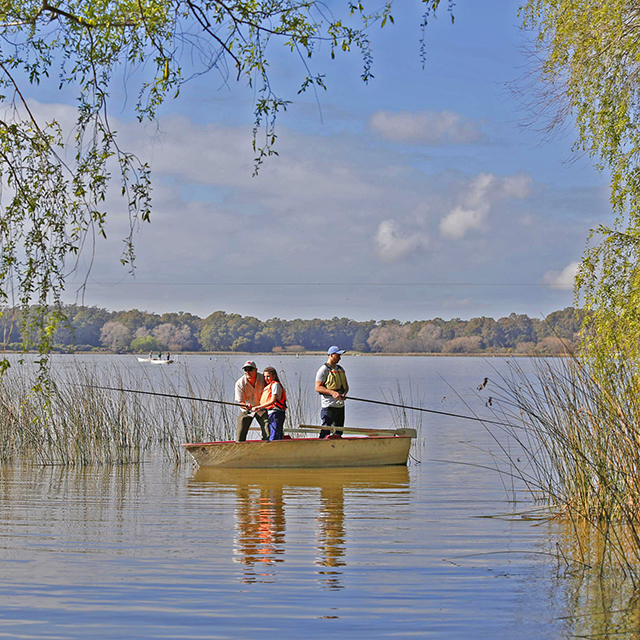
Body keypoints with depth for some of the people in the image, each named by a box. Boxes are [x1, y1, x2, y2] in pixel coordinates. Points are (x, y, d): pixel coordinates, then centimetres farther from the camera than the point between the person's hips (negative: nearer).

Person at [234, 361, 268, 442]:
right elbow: (240, 401, -16)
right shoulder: (239, 383, -16)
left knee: (268, 435, -9)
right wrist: (246, 406, -38)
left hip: (262, 409, 0)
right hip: (247, 410, 0)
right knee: (240, 436, -8)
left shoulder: (263, 378, -14)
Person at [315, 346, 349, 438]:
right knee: (326, 431, -12)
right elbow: (317, 387, -12)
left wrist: (344, 393, -3)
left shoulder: (340, 370, 18)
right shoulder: (324, 370, -6)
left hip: (340, 405, 8)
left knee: (338, 432, 9)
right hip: (328, 406, -8)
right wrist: (332, 392, -24)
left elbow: (346, 386, 21)